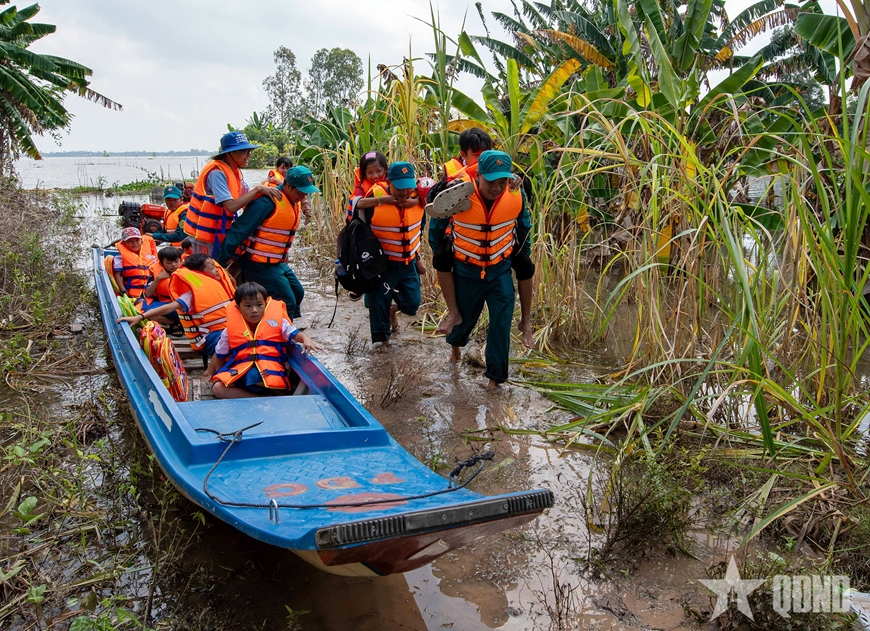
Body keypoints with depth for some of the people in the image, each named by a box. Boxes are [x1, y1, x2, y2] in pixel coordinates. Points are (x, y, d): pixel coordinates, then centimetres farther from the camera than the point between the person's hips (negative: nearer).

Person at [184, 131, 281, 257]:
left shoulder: (235, 172, 6)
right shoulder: (217, 173, -22)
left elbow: (246, 200, 2)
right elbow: (231, 206, -31)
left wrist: (264, 188, -12)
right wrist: (258, 189, -28)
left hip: (219, 232, 9)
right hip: (205, 231, -9)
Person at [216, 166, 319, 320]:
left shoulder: (295, 202, 6)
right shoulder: (267, 201, -22)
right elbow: (240, 230, -23)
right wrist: (221, 261, -23)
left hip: (277, 263, 10)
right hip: (259, 265, -10)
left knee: (297, 293, 17)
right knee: (287, 303, -10)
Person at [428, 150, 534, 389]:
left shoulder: (517, 197, -18)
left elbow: (523, 230, 4)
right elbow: (437, 226, -5)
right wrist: (440, 254, 5)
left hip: (501, 270, 1)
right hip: (467, 271, -1)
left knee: (501, 324, -2)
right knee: (464, 318, 19)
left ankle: (496, 376, 16)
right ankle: (455, 343, 55)